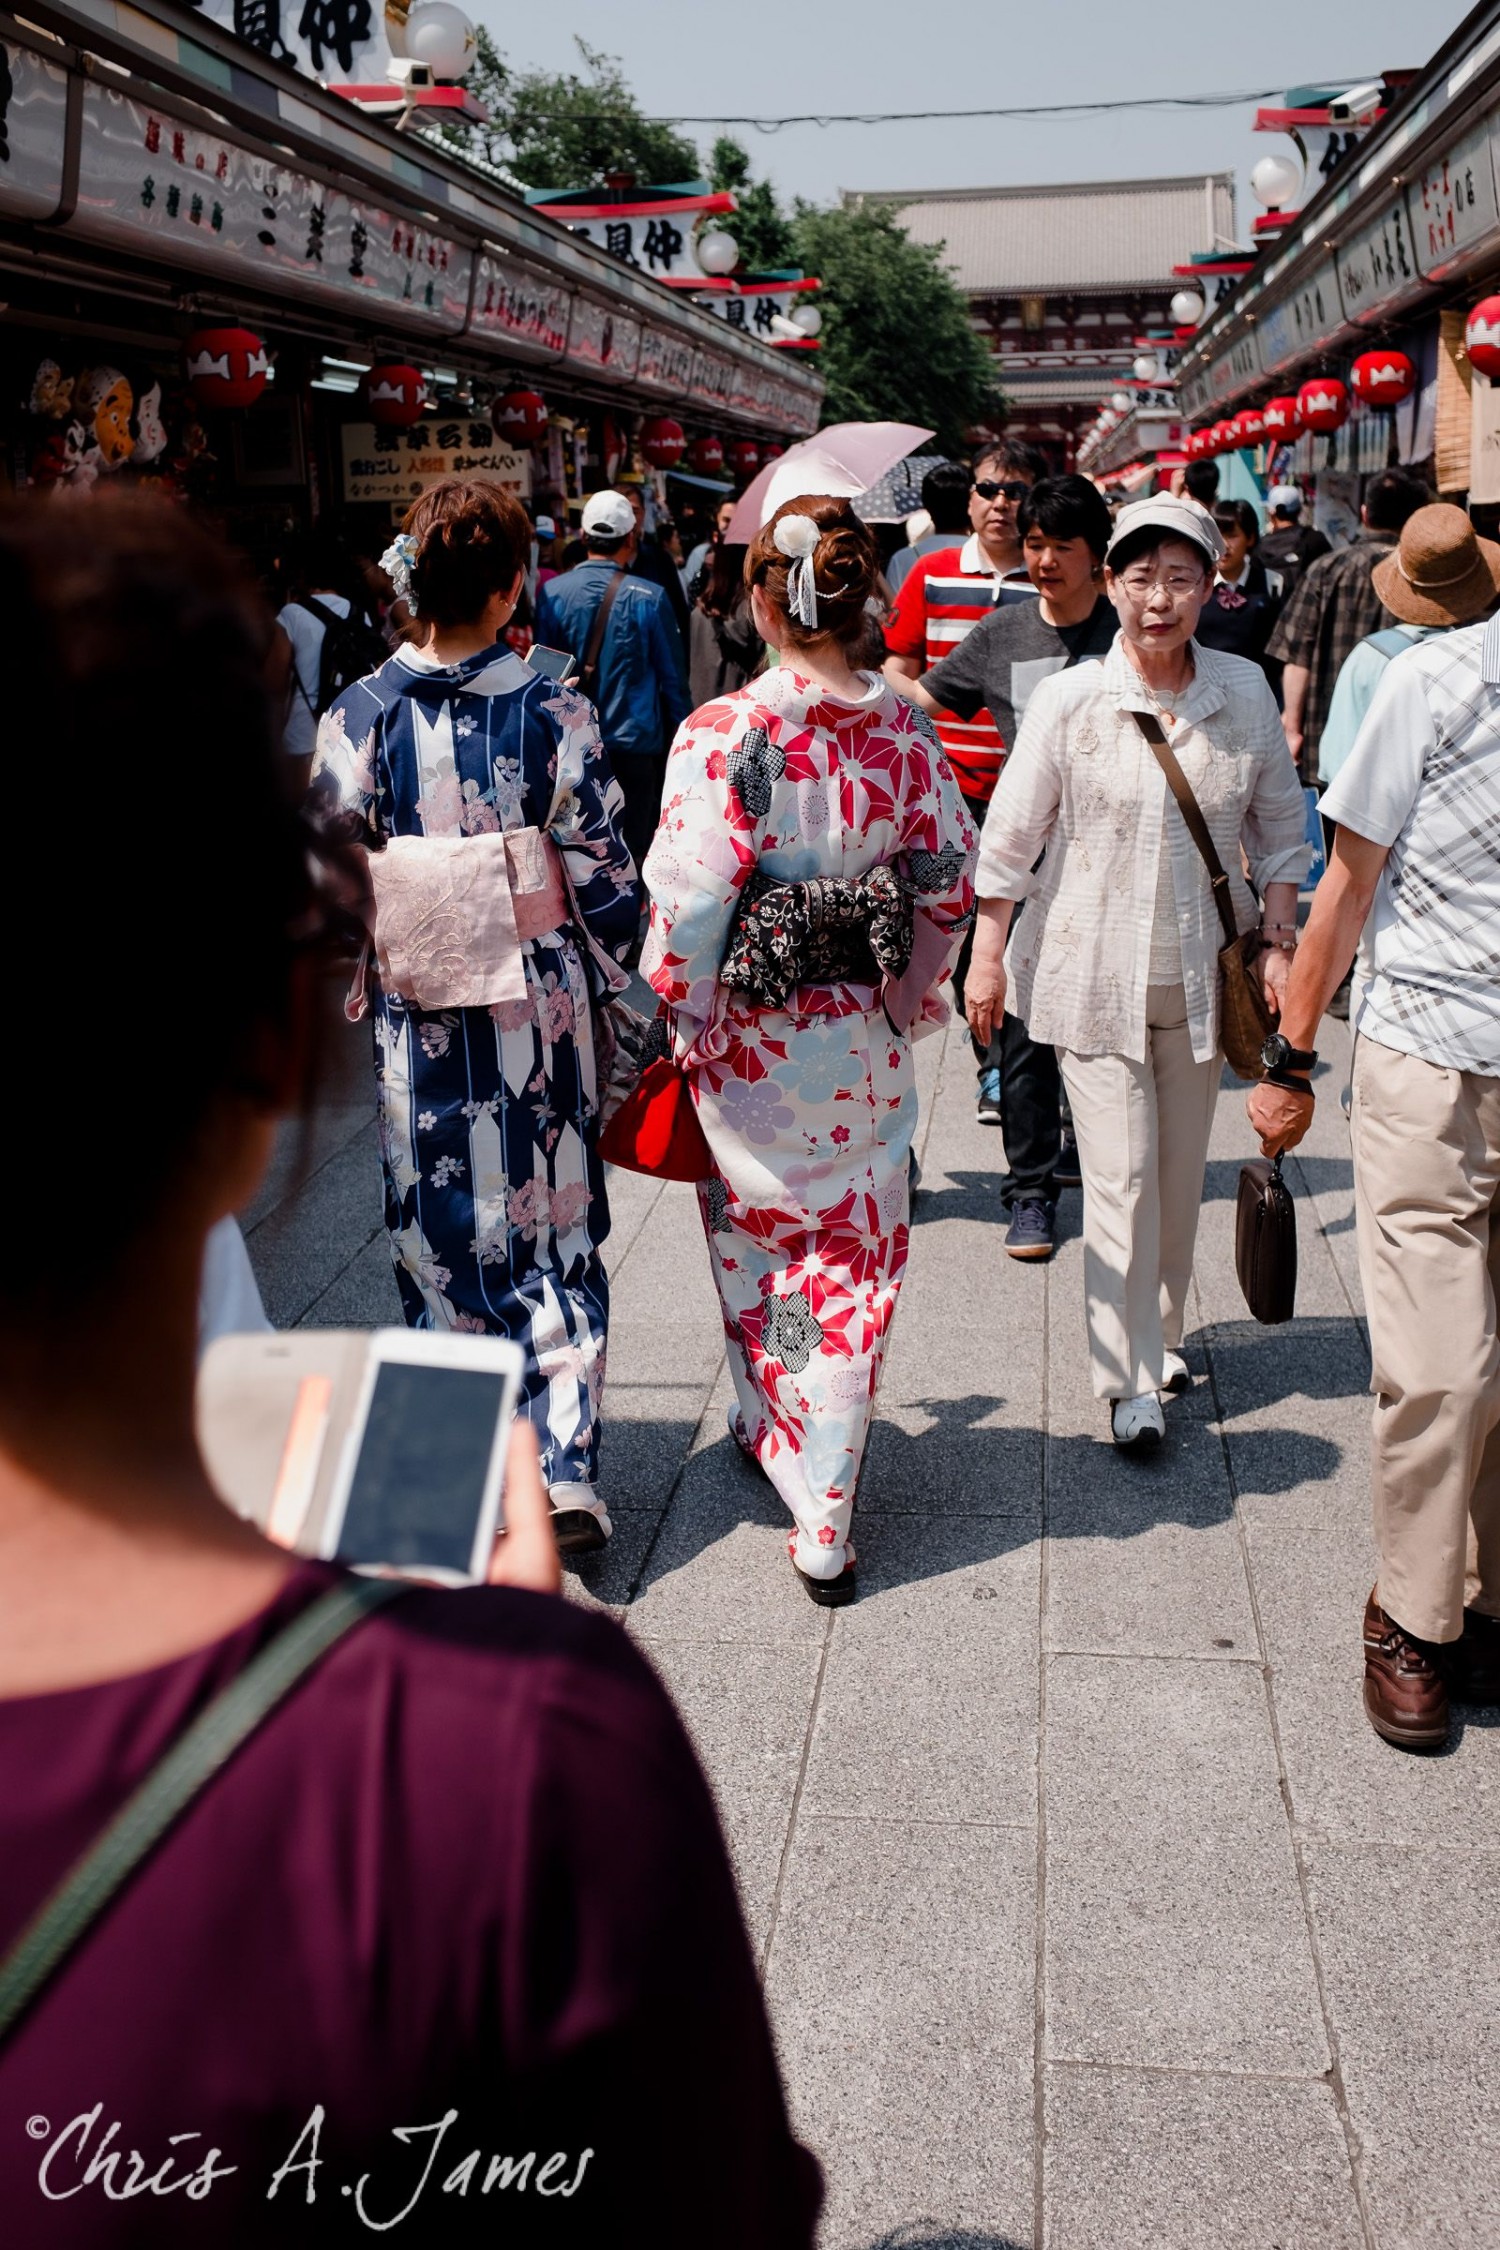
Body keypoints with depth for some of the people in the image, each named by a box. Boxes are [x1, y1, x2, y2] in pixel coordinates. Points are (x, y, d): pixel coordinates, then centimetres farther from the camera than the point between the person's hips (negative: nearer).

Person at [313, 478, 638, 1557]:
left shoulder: (359, 717, -7)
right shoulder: (553, 711, -9)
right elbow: (604, 872, -5)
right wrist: (619, 972, 11)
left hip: (419, 1019, 1)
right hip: (541, 1010, -1)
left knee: (440, 1234, 13)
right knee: (556, 1229, 11)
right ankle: (566, 1465, 5)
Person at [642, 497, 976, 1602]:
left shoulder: (723, 735, -17)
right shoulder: (905, 732, -5)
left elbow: (690, 900, -18)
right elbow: (951, 884, 1)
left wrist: (682, 1016, -2)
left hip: (750, 1037, -2)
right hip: (865, 1039, 3)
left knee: (758, 1242, 20)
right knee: (852, 1256, 10)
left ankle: (773, 1430, 40)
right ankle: (824, 1518, 15)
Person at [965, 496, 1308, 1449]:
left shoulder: (1246, 693, -2)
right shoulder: (1069, 699, -9)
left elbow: (1280, 826, 8)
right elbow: (1011, 834, -2)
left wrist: (1278, 943, 2)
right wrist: (987, 953, 0)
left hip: (1200, 971, 3)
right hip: (1095, 969, -3)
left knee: (1181, 1170, 13)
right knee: (1122, 1175, -6)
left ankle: (1164, 1328, 35)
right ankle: (1130, 1379, 4)